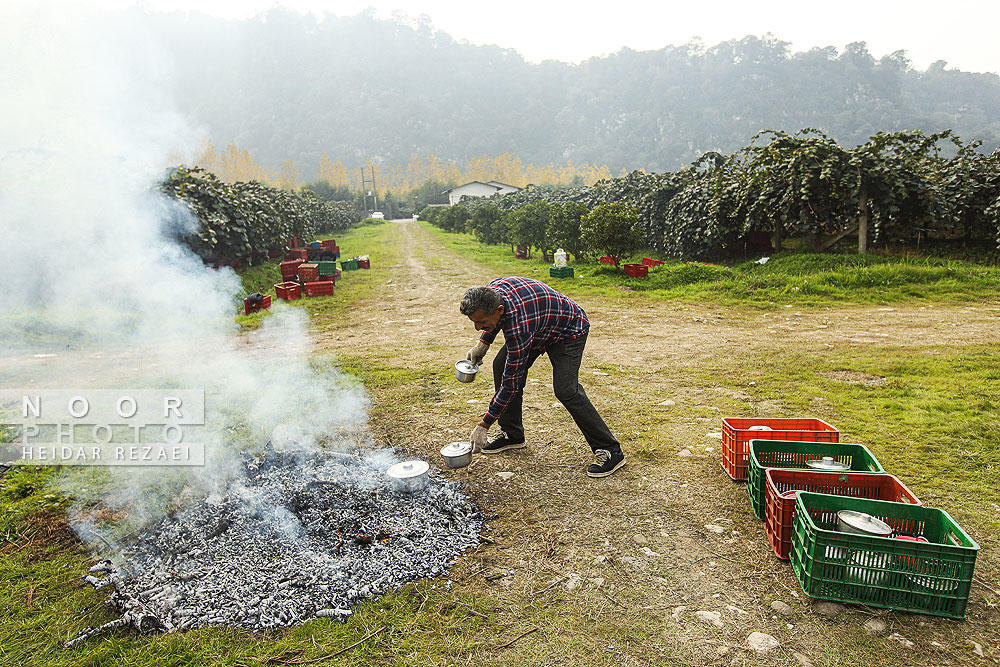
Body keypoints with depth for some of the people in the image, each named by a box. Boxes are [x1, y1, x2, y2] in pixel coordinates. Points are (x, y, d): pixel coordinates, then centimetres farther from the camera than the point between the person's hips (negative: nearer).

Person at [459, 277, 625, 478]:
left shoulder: (518, 327, -40)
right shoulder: (493, 290, -19)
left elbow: (511, 383, -32)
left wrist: (483, 425, -25)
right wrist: (483, 343, 2)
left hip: (569, 330, -9)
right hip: (540, 328, 9)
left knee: (566, 389, -24)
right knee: (501, 365, 0)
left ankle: (610, 451, -11)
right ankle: (512, 435, 13)